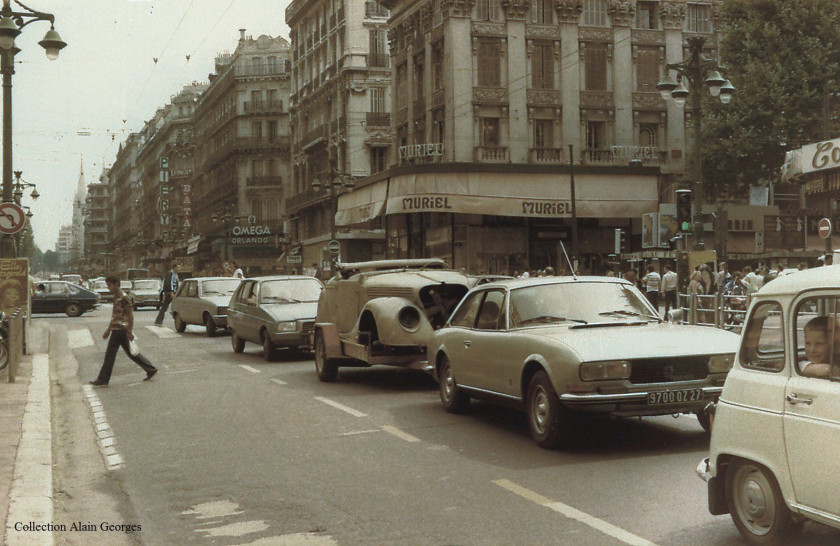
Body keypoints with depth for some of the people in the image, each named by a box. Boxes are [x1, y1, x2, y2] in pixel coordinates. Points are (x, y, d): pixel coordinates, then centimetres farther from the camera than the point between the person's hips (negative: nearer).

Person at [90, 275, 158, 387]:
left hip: (120, 330, -10)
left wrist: (130, 331, -20)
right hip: (118, 329, 10)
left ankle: (102, 380, 1)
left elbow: (130, 315, -18)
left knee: (110, 354, -4)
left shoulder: (123, 297, -15)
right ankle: (151, 370, 15)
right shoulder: (116, 297, 15)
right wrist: (108, 330, 25)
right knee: (130, 353, 12)